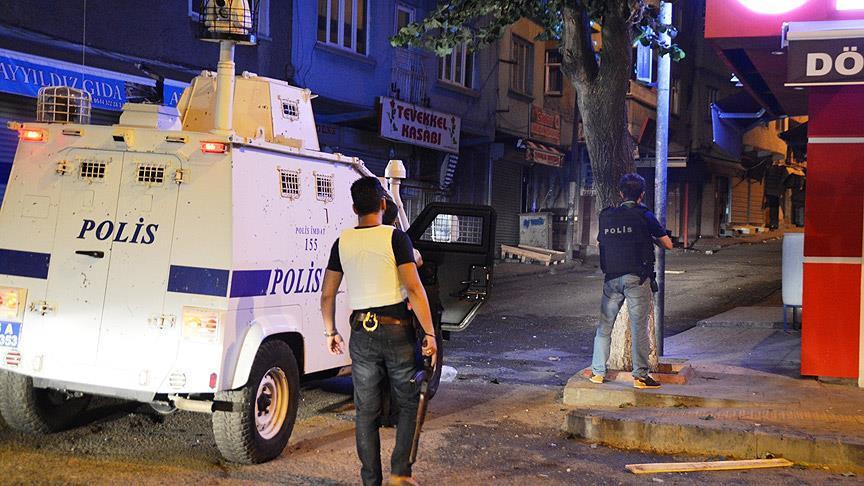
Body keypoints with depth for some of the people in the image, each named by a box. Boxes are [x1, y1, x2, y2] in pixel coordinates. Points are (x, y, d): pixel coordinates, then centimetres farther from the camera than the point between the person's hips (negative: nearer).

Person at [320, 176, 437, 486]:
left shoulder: (343, 242, 4)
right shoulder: (394, 237, -8)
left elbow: (327, 294, 8)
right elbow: (414, 289, -15)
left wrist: (330, 332, 22)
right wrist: (429, 334, -11)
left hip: (362, 333, 3)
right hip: (397, 331, -3)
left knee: (366, 411, 11)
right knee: (408, 404, 12)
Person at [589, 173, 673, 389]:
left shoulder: (606, 216, 8)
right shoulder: (644, 216, -3)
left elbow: (601, 241, 22)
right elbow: (668, 244, 2)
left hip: (611, 278, 4)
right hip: (637, 278, -4)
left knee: (604, 326, 11)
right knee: (639, 327, 0)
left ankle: (598, 372, 13)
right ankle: (640, 375, 1)